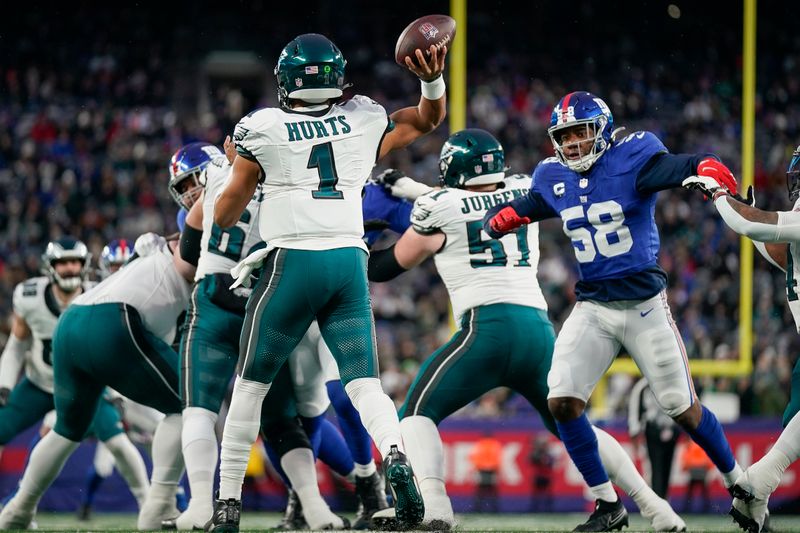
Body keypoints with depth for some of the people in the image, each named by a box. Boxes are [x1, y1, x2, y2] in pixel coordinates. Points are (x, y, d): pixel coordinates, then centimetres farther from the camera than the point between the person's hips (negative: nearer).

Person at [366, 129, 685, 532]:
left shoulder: (440, 207, 4)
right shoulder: (524, 192, 17)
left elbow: (384, 268, 14)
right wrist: (406, 187, 42)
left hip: (489, 326, -5)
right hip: (539, 329, 5)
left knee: (417, 411, 2)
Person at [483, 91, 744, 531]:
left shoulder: (630, 160, -13)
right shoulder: (553, 179, 4)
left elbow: (675, 168, -29)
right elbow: (516, 210, 14)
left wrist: (708, 169, -51)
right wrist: (502, 219, -10)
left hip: (644, 305, -4)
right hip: (592, 308, 4)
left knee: (683, 409, 3)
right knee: (561, 402, -10)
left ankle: (738, 483, 27)